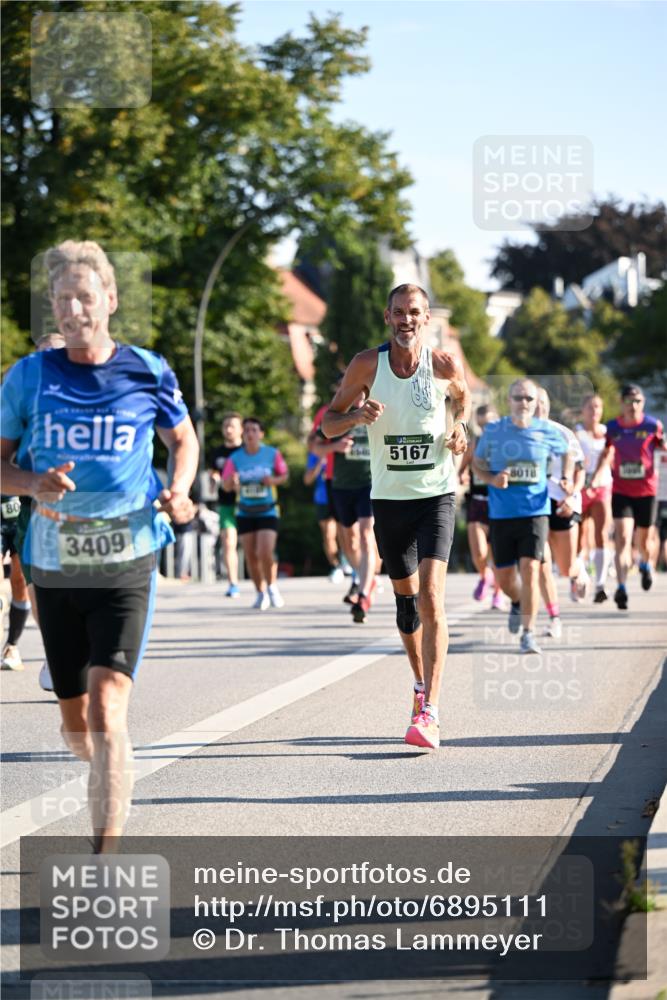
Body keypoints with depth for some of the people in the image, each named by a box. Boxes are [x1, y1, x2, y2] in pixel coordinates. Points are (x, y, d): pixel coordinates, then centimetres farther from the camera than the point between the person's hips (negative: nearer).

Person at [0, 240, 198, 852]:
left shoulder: (147, 373, -1)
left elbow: (183, 439, 15)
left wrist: (178, 490, -5)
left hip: (125, 567, -3)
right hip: (54, 568, 3)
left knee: (106, 714, -17)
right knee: (76, 724, 13)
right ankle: (114, 778, 47)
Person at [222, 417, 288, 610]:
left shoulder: (272, 454, -4)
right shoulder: (235, 458, -2)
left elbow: (284, 475, 8)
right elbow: (225, 485, -2)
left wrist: (274, 480, -14)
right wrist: (232, 482, -25)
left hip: (268, 512, -2)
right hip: (245, 513, 2)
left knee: (265, 553, -17)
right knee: (251, 556, 2)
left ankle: (272, 587, 8)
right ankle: (260, 593, 21)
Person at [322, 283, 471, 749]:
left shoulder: (445, 364, -6)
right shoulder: (367, 364, -5)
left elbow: (462, 396, 18)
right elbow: (328, 423, 2)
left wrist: (460, 426, -2)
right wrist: (358, 415, -19)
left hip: (437, 493, -2)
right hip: (389, 497, 2)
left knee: (431, 592, -18)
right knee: (406, 596, 14)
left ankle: (429, 712, -23)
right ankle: (422, 683, 38)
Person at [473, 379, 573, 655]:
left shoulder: (547, 432, 0)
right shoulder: (493, 431, -1)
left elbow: (567, 454, 19)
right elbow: (477, 463, 10)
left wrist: (566, 479, 2)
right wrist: (492, 479, -10)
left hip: (535, 511, -1)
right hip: (501, 514, 1)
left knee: (529, 569, -15)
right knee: (504, 576, 8)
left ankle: (528, 633, -8)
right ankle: (517, 603, 44)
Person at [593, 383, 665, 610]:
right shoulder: (612, 428, -1)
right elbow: (605, 453, 12)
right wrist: (596, 478, 3)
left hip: (646, 491, 0)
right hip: (621, 491, 0)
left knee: (643, 539, 13)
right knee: (622, 539, -14)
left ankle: (646, 565, 48)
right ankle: (621, 588, -21)